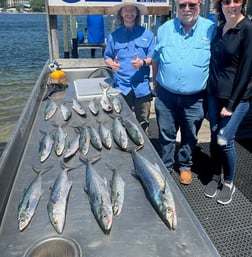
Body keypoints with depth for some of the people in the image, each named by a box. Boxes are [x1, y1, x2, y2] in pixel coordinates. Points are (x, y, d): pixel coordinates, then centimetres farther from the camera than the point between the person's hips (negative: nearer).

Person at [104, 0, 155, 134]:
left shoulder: (147, 34, 4)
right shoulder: (114, 35, 5)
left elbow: (153, 58, 3)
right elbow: (107, 57, 9)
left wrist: (143, 62, -17)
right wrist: (112, 64, -13)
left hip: (142, 87, 0)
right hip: (121, 87, 0)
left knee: (143, 124, 10)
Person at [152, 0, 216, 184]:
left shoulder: (211, 29, -4)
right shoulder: (165, 29, 2)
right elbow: (156, 59, 12)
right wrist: (155, 83, 12)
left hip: (195, 98, -1)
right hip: (166, 96, 1)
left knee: (190, 136, 16)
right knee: (166, 135, 12)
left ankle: (185, 165, 38)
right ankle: (166, 167, 31)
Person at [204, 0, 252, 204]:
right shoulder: (219, 28, 7)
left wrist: (231, 103, -15)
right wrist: (208, 91, 9)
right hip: (215, 93, 6)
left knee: (224, 140, -5)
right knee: (214, 137, 10)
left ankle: (229, 183, 18)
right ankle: (216, 177, 29)